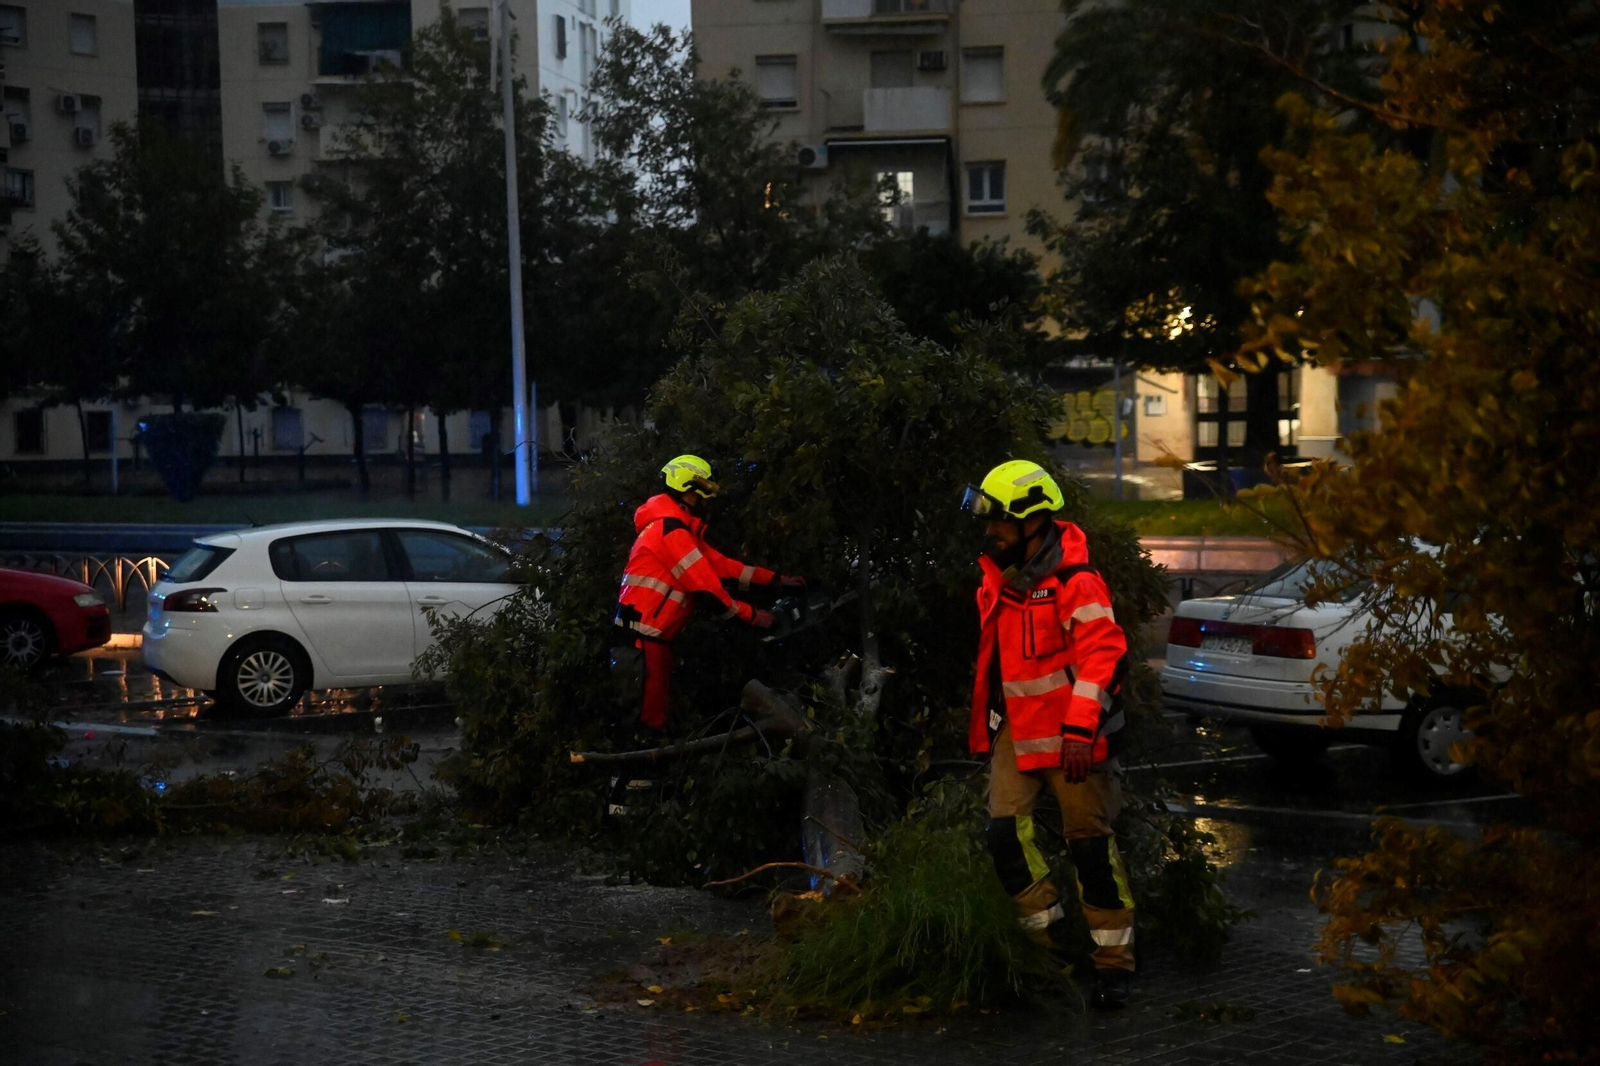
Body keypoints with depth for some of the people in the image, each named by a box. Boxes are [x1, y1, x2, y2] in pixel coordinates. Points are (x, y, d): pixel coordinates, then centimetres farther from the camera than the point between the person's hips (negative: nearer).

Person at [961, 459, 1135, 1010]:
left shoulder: (1074, 581, -17)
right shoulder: (997, 577, 9)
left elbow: (1103, 653, -23)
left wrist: (1080, 730, -27)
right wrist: (983, 721, 26)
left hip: (1071, 733, -7)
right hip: (1016, 730, 7)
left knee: (1090, 841, -1)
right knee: (1005, 831, -4)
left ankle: (1114, 961, 9)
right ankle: (1052, 935, 12)